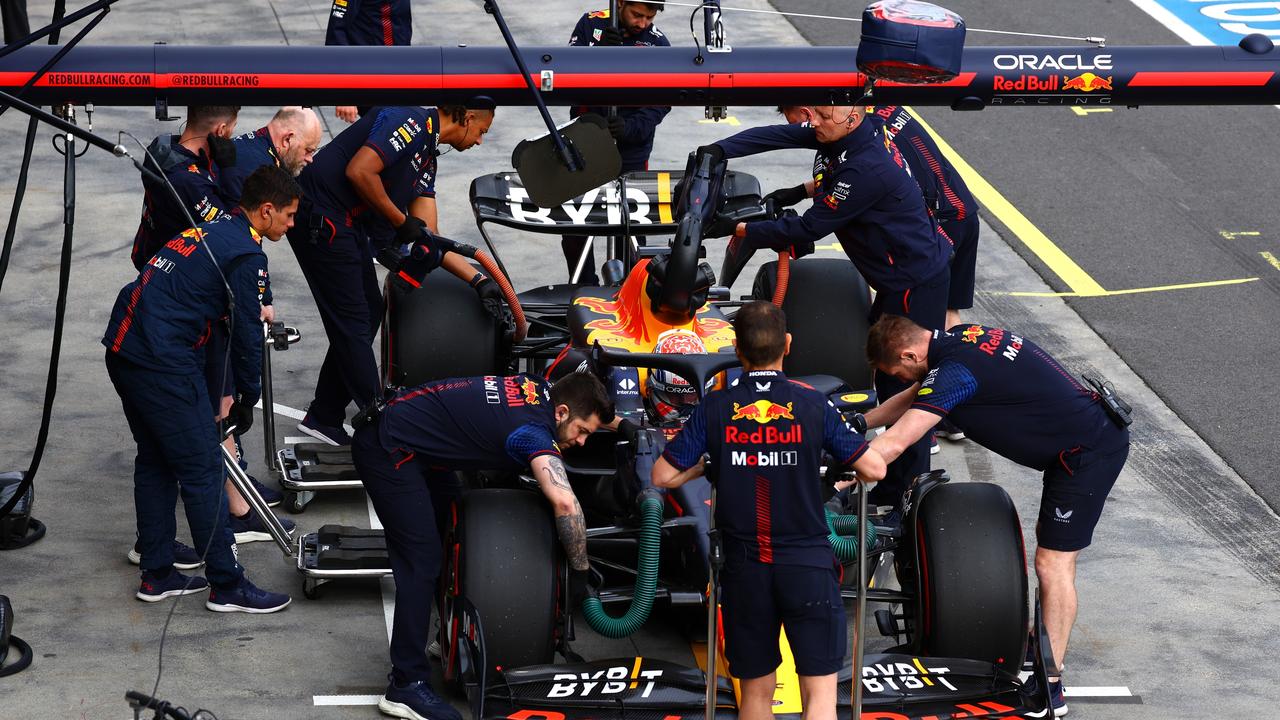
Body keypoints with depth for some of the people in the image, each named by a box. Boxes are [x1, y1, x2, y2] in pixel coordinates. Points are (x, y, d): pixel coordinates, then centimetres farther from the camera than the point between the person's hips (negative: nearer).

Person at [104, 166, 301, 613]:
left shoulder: (209, 231, 19)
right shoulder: (246, 254, -8)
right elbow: (247, 334, -7)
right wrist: (247, 399, 6)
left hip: (122, 348, 10)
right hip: (163, 362, -9)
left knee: (154, 461, 19)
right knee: (202, 470, -2)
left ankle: (157, 575, 26)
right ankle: (227, 586, 4)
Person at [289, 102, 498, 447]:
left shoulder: (427, 159, 17)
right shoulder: (413, 122, -14)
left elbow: (427, 238, 17)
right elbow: (359, 172, -24)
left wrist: (479, 280, 9)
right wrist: (401, 221, -12)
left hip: (350, 225, 10)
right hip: (321, 216, -10)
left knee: (369, 312, 14)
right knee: (352, 319, -3)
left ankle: (324, 418, 22)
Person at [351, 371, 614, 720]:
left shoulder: (538, 388, 2)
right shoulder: (533, 429, -24)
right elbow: (565, 503, -38)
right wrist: (580, 573, -28)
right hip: (388, 451, -11)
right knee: (422, 562, -13)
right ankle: (405, 685, -12)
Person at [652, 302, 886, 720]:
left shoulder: (714, 409, -1)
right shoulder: (813, 405, -4)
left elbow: (664, 476, 2)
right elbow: (874, 469, -2)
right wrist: (847, 466, 20)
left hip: (744, 569, 2)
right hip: (807, 562, -2)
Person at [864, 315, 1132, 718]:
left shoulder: (954, 371, -22)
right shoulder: (962, 338, 7)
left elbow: (894, 443, -26)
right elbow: (912, 399, 24)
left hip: (1087, 453, -10)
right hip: (1099, 432, 10)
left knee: (1053, 563, -7)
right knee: (1050, 537, 23)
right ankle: (1047, 648, 36)